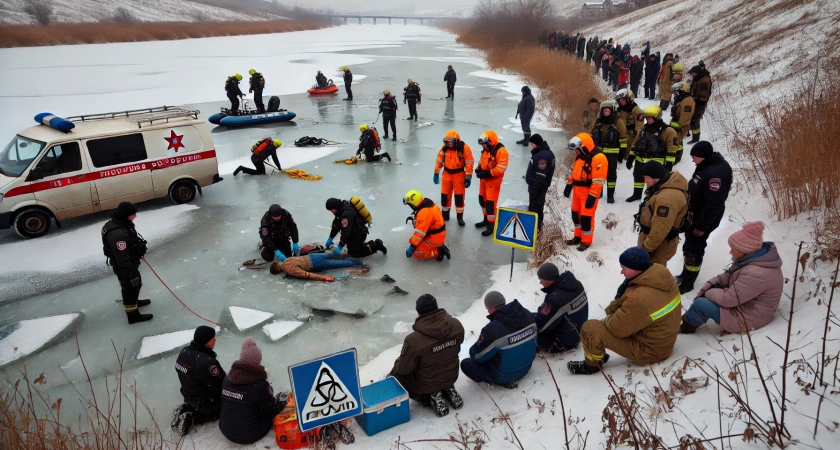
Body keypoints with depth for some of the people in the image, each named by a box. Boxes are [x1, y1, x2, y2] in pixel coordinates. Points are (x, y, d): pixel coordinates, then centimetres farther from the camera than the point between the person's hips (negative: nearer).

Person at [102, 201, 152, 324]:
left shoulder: (120, 223, -6)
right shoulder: (118, 234, -37)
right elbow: (123, 259, -31)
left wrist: (139, 252, 26)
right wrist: (132, 275, -24)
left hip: (130, 262, 10)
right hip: (124, 267, -10)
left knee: (135, 285, 29)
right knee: (131, 287, 8)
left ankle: (134, 301, 53)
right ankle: (133, 315, 25)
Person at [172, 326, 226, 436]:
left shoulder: (184, 351, -9)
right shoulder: (206, 362, -35)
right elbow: (221, 385, -26)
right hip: (205, 402, -8)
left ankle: (187, 409, 13)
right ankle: (192, 418, 1)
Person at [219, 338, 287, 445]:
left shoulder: (228, 377, -5)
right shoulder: (260, 384, -23)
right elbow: (271, 408, -8)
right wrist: (281, 399, 14)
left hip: (226, 430, 5)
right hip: (249, 435, -5)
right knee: (280, 404, 14)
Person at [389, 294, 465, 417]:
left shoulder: (414, 340, -33)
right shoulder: (456, 325, -19)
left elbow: (404, 368, -18)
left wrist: (397, 364, 5)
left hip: (426, 384, -5)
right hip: (452, 376, 6)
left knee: (395, 376, 18)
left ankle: (430, 396, 3)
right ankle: (448, 390, 14)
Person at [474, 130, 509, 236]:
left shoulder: (501, 151, -21)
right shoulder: (486, 149, 7)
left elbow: (501, 169, -26)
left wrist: (486, 173, -27)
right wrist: (479, 169, -4)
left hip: (493, 181, -9)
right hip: (484, 179, 9)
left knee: (490, 203, -6)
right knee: (482, 200, 18)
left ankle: (491, 225, 4)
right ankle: (486, 219, 36)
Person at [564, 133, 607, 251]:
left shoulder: (598, 158, -22)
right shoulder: (580, 156, 7)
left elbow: (598, 181, -24)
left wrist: (592, 197, -24)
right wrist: (569, 185, 19)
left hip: (589, 193, -9)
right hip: (578, 190, 9)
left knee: (586, 216, -1)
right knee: (576, 213, 16)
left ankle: (586, 241, 12)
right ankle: (578, 236, 31)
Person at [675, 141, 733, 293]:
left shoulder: (716, 173, -29)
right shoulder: (706, 165, 2)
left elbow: (714, 205, -27)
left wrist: (701, 226, -21)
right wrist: (688, 213, 20)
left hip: (704, 218, -9)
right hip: (694, 214, 9)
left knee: (694, 248, 1)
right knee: (689, 245, 20)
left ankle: (687, 283, 14)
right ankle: (685, 274, 36)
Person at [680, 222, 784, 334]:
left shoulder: (756, 274, -35)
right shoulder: (755, 257, -3)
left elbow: (728, 299, -28)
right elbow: (729, 275, 9)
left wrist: (707, 292, -11)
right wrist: (709, 285, -4)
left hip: (747, 317, -10)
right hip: (745, 303, 10)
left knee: (700, 304, -15)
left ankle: (688, 324, 15)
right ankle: (691, 319, 19)